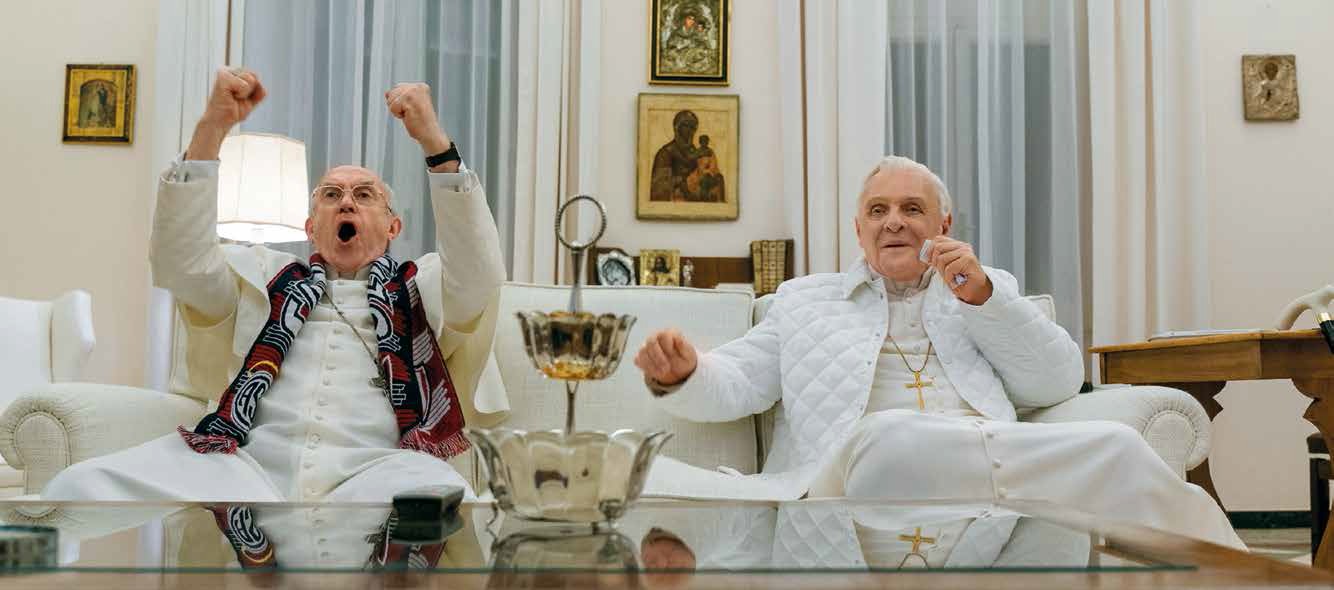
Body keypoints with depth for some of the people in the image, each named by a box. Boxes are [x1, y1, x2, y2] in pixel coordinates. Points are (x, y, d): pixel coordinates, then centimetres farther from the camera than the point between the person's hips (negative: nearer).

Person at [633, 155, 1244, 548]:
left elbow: (1060, 382, 14)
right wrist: (681, 374, -12)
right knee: (890, 436, -37)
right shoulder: (804, 298, 26)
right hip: (863, 464, -1)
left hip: (994, 458, 2)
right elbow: (736, 382, 12)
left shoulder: (988, 288, 29)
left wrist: (982, 297, 1)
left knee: (1115, 446, -27)